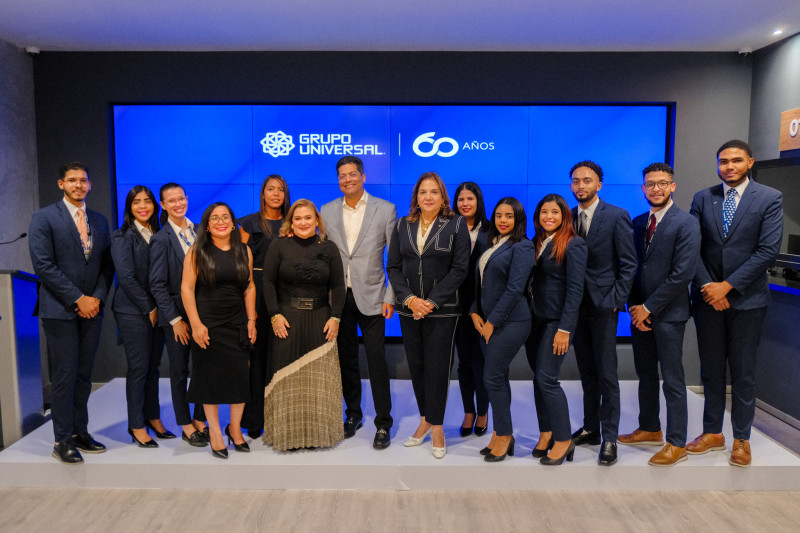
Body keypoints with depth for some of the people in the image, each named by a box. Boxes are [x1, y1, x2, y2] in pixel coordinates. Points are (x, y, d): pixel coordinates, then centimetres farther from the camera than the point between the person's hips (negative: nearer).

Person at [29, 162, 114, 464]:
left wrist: (97, 297, -4)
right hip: (60, 310, -5)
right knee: (64, 377, -1)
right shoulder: (44, 218, -3)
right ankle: (63, 441, 9)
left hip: (92, 309, 5)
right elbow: (44, 265, -11)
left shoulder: (99, 221, 13)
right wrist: (78, 299, -13)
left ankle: (80, 433, 21)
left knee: (84, 375, 11)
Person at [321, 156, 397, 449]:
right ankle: (353, 414, 29)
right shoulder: (327, 211, 7)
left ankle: (383, 424, 11)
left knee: (376, 360, -1)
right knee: (346, 359, 12)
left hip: (371, 297, -3)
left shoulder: (385, 209, -2)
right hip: (338, 297, 3)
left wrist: (390, 297, -9)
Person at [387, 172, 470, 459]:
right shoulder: (402, 225, 9)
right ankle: (425, 419, 23)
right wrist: (408, 298, -9)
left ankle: (436, 424, 14)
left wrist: (431, 301, -12)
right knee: (416, 365, 9)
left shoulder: (456, 225, -1)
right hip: (408, 309, 4)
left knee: (437, 367, 0)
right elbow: (393, 266, 6)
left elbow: (459, 269, -6)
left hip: (442, 310, -3)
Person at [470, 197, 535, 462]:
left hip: (509, 321, -7)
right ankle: (502, 434, 21)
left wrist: (492, 322, -13)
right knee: (498, 376, 11)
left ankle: (504, 435, 10)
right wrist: (475, 313, 3)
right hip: (487, 321, 7)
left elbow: (514, 289, -15)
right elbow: (479, 281, 16)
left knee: (493, 377, -6)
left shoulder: (522, 247, -9)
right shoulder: (491, 244, 14)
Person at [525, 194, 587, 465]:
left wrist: (564, 329, -18)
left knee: (546, 378, -7)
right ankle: (546, 433, 22)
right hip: (534, 318, 7)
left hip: (556, 320, -6)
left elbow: (575, 289, -13)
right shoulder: (536, 242, 11)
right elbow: (530, 281, 10)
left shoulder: (573, 245, -9)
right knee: (538, 377, 10)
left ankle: (564, 440, 7)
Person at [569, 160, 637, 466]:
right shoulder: (567, 217, 9)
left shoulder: (616, 216, -6)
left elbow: (629, 263, -7)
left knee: (606, 375, -1)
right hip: (576, 304, 5)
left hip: (603, 305, -5)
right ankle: (590, 429, 27)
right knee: (587, 373, 15)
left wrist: (616, 300, -12)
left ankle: (609, 439, 9)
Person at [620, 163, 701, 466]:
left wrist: (649, 308, -14)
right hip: (639, 312, 6)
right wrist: (633, 306, -1)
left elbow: (682, 274, -16)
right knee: (645, 374, 16)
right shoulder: (638, 222, 10)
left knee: (672, 380, 2)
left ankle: (676, 444, 14)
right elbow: (632, 267, 11)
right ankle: (650, 429, 32)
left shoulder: (686, 223, -10)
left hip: (668, 314, -6)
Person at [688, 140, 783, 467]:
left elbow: (768, 250, -10)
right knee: (711, 369, 11)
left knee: (743, 372, 6)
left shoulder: (770, 199, -2)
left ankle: (741, 439, 20)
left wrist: (727, 286, -14)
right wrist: (707, 286, -10)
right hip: (708, 296, 3)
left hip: (746, 298, -2)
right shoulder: (702, 199, 5)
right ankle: (712, 433, 24)